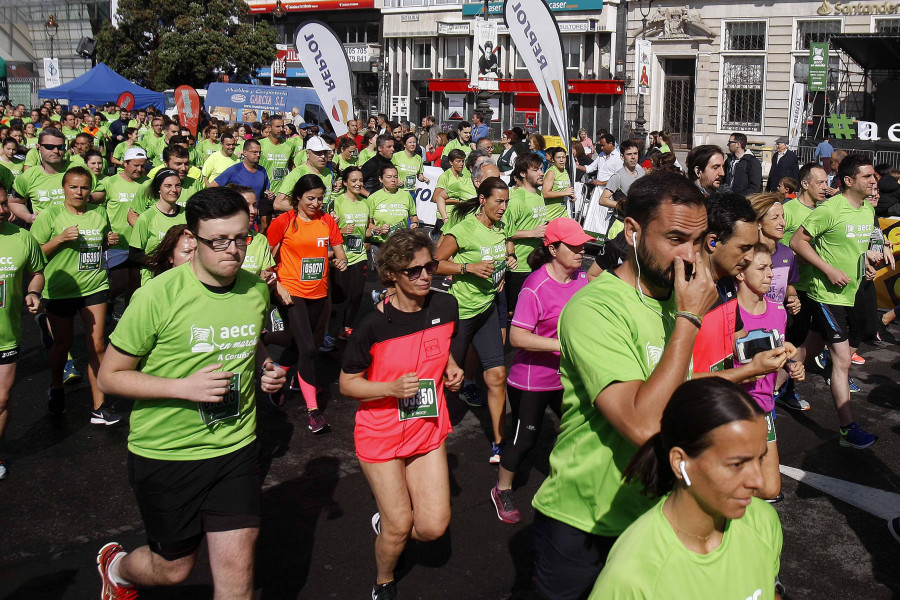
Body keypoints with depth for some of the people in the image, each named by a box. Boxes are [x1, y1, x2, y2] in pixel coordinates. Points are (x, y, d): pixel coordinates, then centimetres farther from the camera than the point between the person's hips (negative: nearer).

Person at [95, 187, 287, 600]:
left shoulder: (257, 290, -1)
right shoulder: (158, 296, -17)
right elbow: (110, 375, -11)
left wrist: (266, 368, -2)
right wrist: (183, 387, -24)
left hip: (236, 447, 3)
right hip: (165, 453, -3)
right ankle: (117, 565, 50)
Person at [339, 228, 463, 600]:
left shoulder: (445, 306, -6)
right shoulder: (374, 325, -19)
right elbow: (347, 384, -11)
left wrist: (452, 369, -4)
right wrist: (392, 388, -26)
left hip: (428, 429, 4)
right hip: (382, 433, -4)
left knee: (433, 527, -1)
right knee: (399, 527, 4)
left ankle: (386, 521, 33)